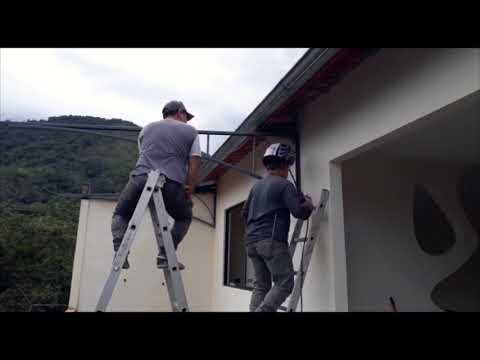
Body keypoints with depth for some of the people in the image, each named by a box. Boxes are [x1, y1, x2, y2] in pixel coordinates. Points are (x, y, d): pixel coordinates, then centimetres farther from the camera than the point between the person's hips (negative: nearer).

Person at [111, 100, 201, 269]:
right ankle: (165, 256, 11)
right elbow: (194, 163, 10)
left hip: (140, 178, 2)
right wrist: (189, 191, 15)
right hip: (171, 183, -2)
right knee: (184, 217, 22)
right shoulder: (190, 131, 19)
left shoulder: (146, 129, 28)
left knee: (121, 214, 23)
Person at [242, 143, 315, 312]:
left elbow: (244, 212, 26)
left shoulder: (256, 186, 18)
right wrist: (309, 205, 8)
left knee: (260, 285, 10)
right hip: (271, 240, -8)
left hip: (251, 241, 8)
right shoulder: (284, 184, -4)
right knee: (284, 283, -3)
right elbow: (299, 212, -12)